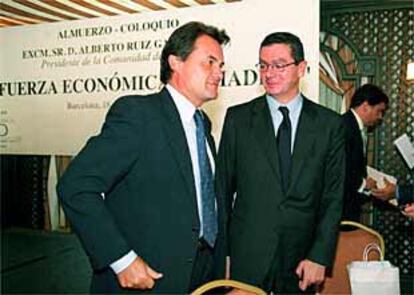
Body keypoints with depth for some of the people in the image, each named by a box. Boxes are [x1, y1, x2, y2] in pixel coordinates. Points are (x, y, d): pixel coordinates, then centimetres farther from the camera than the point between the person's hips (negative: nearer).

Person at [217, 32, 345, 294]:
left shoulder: (330, 124, 0)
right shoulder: (238, 118, -1)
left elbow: (333, 196, 0)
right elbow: (223, 187, 2)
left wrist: (320, 256, -6)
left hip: (302, 261, 1)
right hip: (247, 257, 0)